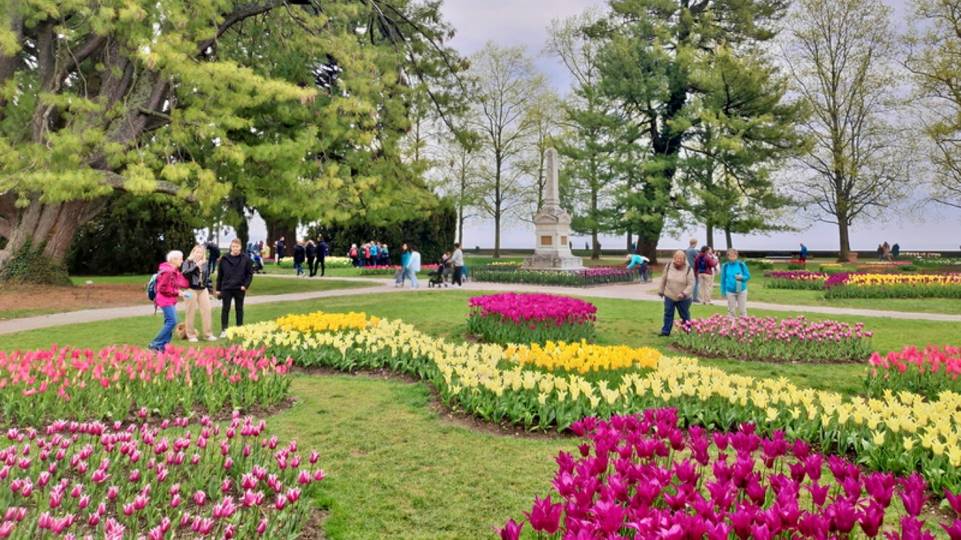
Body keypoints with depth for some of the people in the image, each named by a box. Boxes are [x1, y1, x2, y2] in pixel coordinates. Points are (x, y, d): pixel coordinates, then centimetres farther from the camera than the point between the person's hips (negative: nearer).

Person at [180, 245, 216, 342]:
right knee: (191, 313, 0)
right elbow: (184, 273, -19)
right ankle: (191, 335, 10)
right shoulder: (188, 262, -3)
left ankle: (208, 334, 9)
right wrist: (196, 266, -27)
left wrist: (209, 291, 15)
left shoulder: (205, 263, 11)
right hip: (191, 290, -4)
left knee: (206, 311, 1)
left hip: (203, 290, 4)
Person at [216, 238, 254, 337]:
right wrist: (218, 289, 4)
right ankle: (224, 330, 9)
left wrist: (246, 285, -9)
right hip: (226, 288, 0)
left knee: (239, 309, 9)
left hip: (240, 289, 0)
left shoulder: (246, 259, -2)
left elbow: (250, 273, 3)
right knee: (225, 309, 3)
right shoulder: (224, 259, 0)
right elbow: (219, 275, 4)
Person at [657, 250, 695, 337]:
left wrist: (684, 293, -27)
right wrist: (661, 291, 13)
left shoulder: (688, 269, -14)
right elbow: (663, 279, 7)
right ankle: (665, 331, 17)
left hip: (683, 298, -2)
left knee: (685, 316, 10)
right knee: (668, 314, 7)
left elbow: (691, 284, -15)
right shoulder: (668, 266, -5)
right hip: (669, 296, 2)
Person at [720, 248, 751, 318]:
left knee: (742, 310, 2)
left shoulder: (741, 264, -3)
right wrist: (723, 291, 7)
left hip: (741, 291, -1)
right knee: (731, 310, 6)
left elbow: (748, 276, 2)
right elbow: (723, 279, 6)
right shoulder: (725, 266, 0)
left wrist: (741, 277, -19)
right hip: (730, 291, 1)